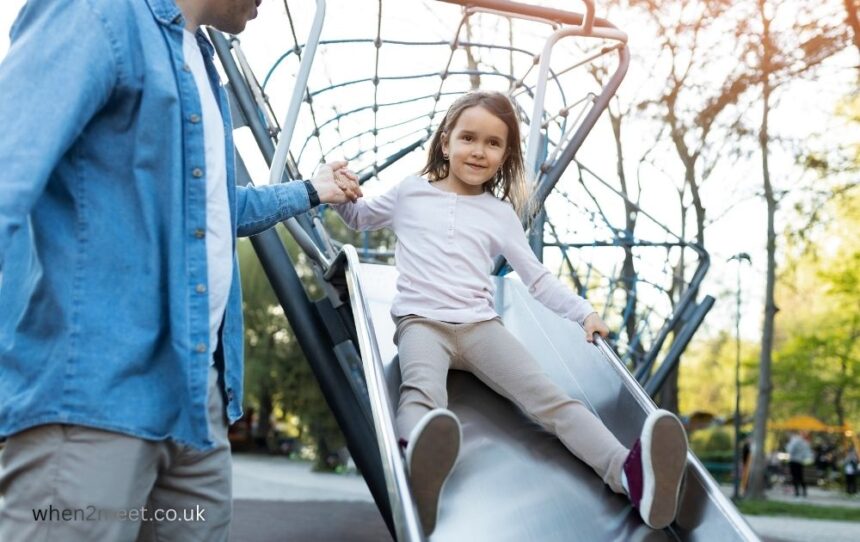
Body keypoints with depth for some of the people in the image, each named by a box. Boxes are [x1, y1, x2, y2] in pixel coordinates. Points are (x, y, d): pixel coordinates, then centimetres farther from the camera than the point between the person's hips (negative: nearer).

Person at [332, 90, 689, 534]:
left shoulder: (501, 214, 18)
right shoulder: (410, 192, 17)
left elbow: (537, 278, 20)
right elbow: (359, 218, 32)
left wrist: (583, 312, 6)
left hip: (480, 324, 2)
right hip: (421, 321, -2)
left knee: (548, 397, -24)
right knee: (422, 392, -39)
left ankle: (629, 471, -46)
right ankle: (421, 463, -73)